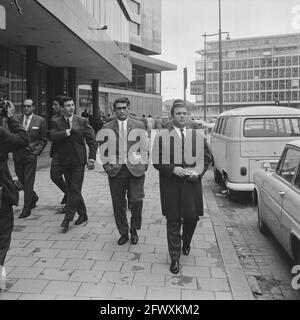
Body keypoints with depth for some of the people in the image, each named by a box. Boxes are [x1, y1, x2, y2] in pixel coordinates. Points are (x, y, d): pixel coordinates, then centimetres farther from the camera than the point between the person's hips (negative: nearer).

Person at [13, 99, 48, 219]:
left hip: (31, 154, -3)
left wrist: (36, 151, -6)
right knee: (21, 180, 12)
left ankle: (27, 208, 5)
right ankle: (33, 197, 37)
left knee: (28, 181, -3)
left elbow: (43, 140, 5)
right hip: (18, 154, 4)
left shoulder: (40, 121, 1)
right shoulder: (16, 119, 7)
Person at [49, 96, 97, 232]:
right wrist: (68, 131, -18)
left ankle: (68, 218, 0)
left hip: (79, 161, -2)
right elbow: (53, 136, -15)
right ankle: (82, 214, 25)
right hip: (65, 162, 3)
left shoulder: (82, 121, 1)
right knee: (72, 189, 10)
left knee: (75, 189, -6)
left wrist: (92, 158, -9)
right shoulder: (55, 122, 3)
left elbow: (92, 141, -1)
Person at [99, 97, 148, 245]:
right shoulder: (107, 127, 8)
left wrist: (143, 165, 0)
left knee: (136, 200, -5)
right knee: (118, 204, 6)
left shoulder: (139, 125, 7)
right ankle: (123, 233, 23)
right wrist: (106, 164, -1)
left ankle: (134, 230, 19)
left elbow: (144, 148, 7)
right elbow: (103, 149, 11)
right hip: (115, 170, 1)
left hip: (135, 169, -1)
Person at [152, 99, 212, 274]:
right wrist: (172, 169, -15)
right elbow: (157, 162, 0)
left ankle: (186, 244, 41)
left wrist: (198, 172, -3)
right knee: (173, 222, 2)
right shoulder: (162, 137, -1)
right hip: (170, 185, -2)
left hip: (192, 184, 2)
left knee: (192, 218, 9)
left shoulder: (198, 136, 6)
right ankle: (175, 258, 15)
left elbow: (207, 157, 14)